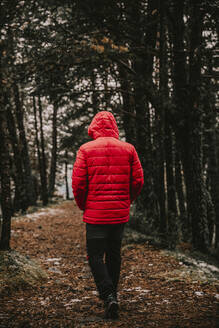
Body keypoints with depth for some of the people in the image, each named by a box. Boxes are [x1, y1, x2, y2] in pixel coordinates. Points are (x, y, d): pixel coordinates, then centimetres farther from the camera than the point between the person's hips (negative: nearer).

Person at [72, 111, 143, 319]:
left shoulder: (86, 150, -5)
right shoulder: (128, 149, 2)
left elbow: (78, 183, -8)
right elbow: (138, 181, 1)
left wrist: (83, 206, 9)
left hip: (95, 214, -3)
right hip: (120, 214, 3)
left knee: (95, 256, 3)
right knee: (114, 254, 18)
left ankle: (109, 296, -13)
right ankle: (111, 292, 29)